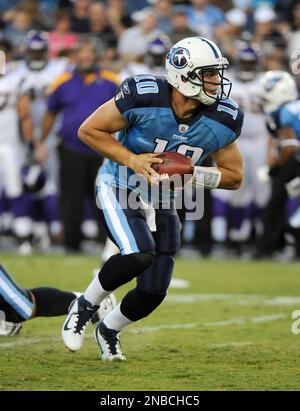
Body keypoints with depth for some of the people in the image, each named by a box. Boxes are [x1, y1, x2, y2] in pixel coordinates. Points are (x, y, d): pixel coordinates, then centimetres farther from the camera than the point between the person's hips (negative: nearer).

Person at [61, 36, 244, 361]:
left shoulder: (223, 121, -13)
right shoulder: (144, 97, -24)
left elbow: (234, 176, -1)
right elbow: (88, 130, -13)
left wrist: (190, 173, -19)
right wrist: (132, 160, -23)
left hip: (162, 203, 5)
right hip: (119, 191, -5)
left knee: (153, 292, 2)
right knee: (139, 254, -32)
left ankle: (109, 329, 34)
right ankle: (84, 306, -5)